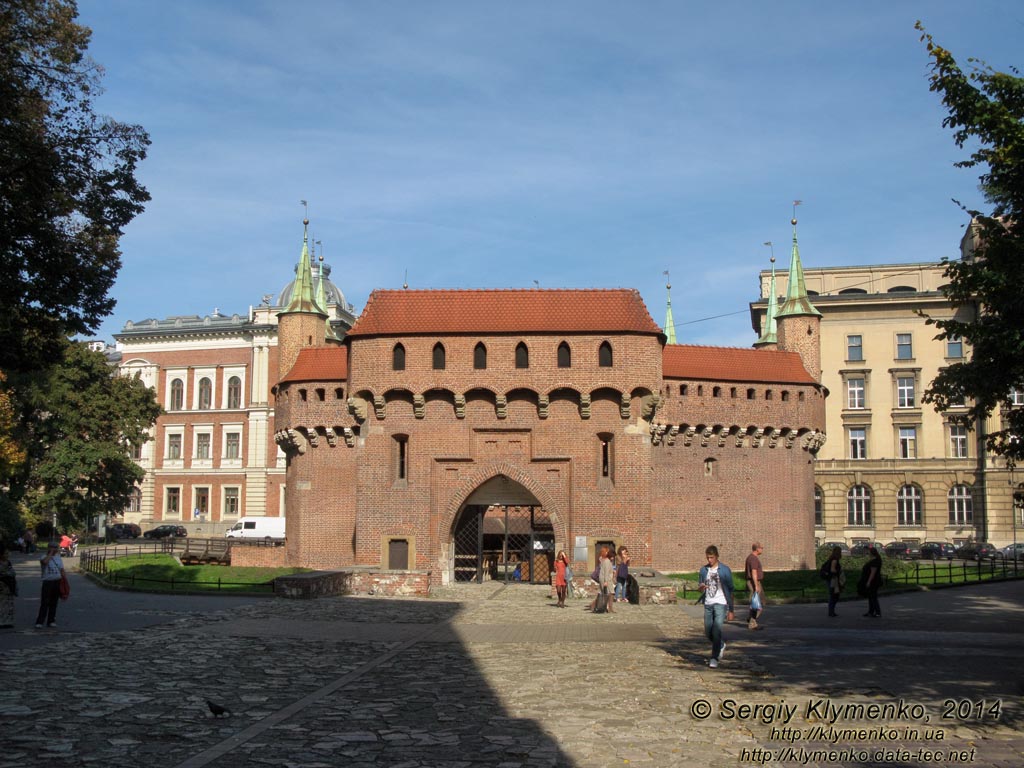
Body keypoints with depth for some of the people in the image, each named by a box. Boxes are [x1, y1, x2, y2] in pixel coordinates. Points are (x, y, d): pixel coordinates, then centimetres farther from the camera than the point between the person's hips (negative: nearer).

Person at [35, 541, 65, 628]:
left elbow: (62, 570, 17)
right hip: (47, 582, -5)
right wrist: (50, 553, -16)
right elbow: (44, 562, -29)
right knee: (44, 603, -8)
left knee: (53, 603, 8)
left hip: (57, 582, 5)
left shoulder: (58, 558, 14)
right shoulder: (44, 557, -3)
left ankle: (51, 621, 15)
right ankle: (39, 622, -7)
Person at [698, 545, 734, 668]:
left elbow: (730, 590, -2)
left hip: (720, 604, -5)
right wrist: (701, 587, -11)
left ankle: (714, 658, -7)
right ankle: (721, 645, 38)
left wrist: (731, 610, -3)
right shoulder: (704, 570, 8)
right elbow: (700, 589, 16)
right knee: (708, 632, 9)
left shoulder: (724, 570, -4)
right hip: (708, 604, 5)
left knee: (716, 630, -14)